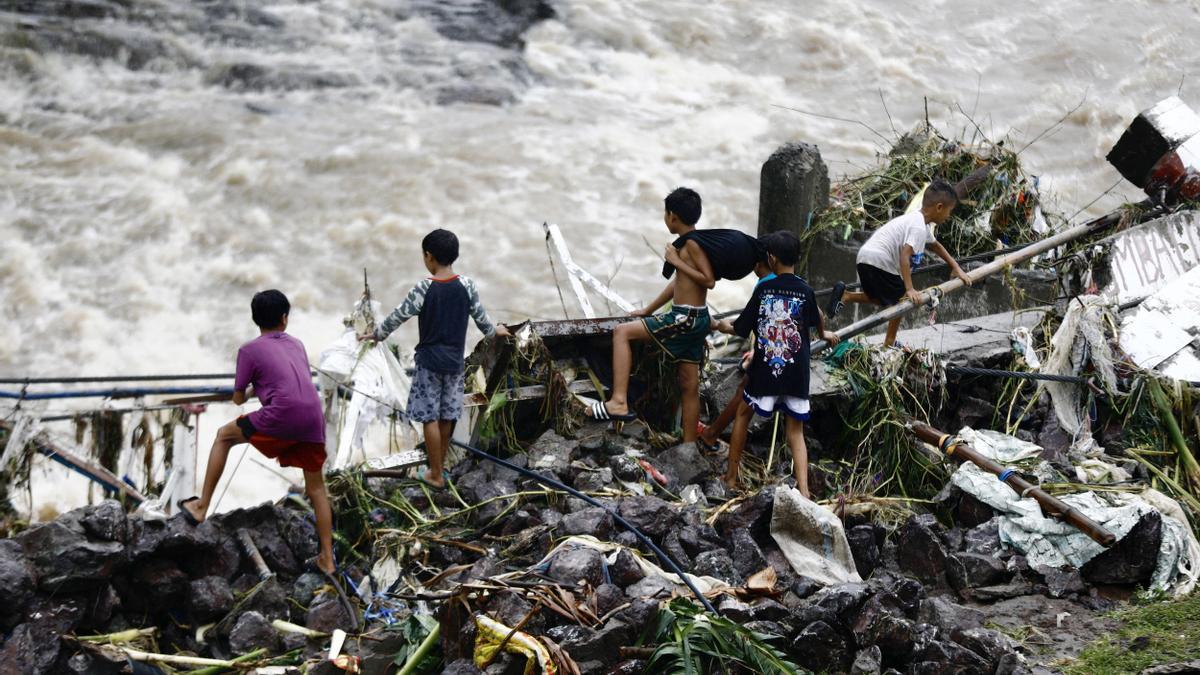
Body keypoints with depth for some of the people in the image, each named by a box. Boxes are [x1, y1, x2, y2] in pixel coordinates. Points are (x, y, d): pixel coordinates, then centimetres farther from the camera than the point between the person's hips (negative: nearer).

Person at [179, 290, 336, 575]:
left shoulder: (250, 350, 10)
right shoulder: (297, 344, 24)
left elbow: (238, 399, 15)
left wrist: (252, 391, 37)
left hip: (281, 417, -5)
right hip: (313, 420, 5)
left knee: (224, 436, 17)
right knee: (316, 486, 16)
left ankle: (202, 506, 15)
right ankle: (327, 559, 16)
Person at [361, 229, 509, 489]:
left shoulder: (424, 288, -16)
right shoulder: (466, 285, -5)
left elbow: (399, 315, -8)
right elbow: (480, 315, 6)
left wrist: (377, 334, 7)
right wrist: (493, 331, 28)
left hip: (430, 360, -5)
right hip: (455, 360, 5)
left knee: (430, 417, 3)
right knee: (446, 415, 16)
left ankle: (436, 475, 6)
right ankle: (440, 465, 29)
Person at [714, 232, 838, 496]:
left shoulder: (763, 289, -5)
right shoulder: (806, 291, -3)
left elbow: (740, 328, 2)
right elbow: (817, 318, 16)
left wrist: (722, 326, 25)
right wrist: (824, 334, 39)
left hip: (764, 372, -1)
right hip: (797, 375, 1)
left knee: (744, 414, 23)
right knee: (796, 433, 8)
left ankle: (731, 476, 27)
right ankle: (803, 491, -8)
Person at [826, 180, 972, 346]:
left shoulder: (918, 220, 17)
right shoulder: (918, 227, -15)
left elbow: (935, 245, 32)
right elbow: (904, 256, -25)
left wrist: (957, 268, 32)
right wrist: (910, 289, -28)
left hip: (865, 258, 10)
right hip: (878, 260, -10)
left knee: (884, 299, 22)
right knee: (901, 300, 3)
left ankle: (844, 295, 11)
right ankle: (889, 344, 8)